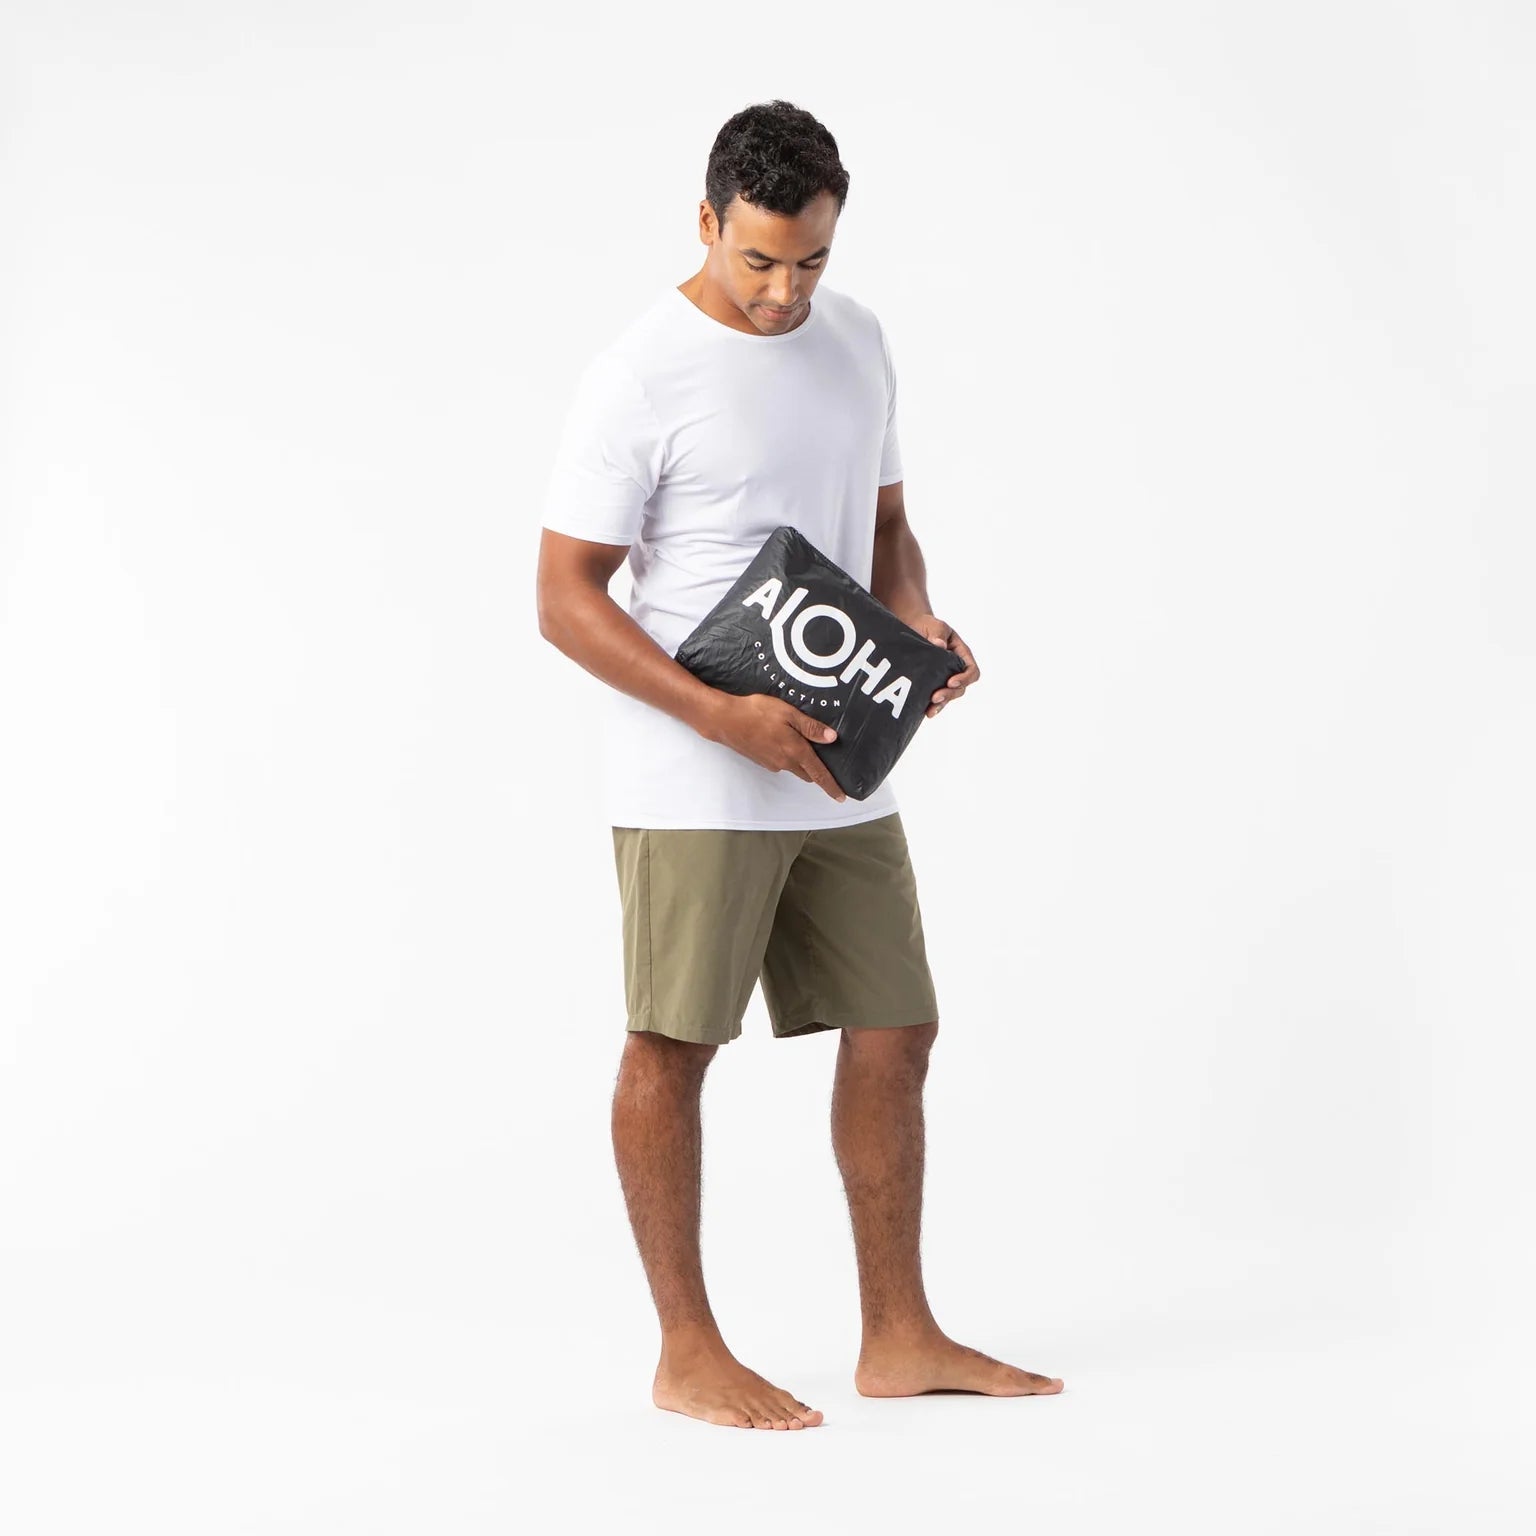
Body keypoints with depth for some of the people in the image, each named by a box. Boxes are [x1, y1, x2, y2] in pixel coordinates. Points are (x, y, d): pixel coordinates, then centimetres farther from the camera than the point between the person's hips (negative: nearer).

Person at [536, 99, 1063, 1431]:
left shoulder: (857, 341, 9)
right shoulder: (642, 377, -12)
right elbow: (566, 598, -12)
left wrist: (918, 622, -3)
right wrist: (727, 718, -21)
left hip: (843, 772, 7)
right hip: (693, 783, -7)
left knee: (894, 1032, 9)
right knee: (672, 1045, 1)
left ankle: (899, 1337, 20)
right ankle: (688, 1354, 13)